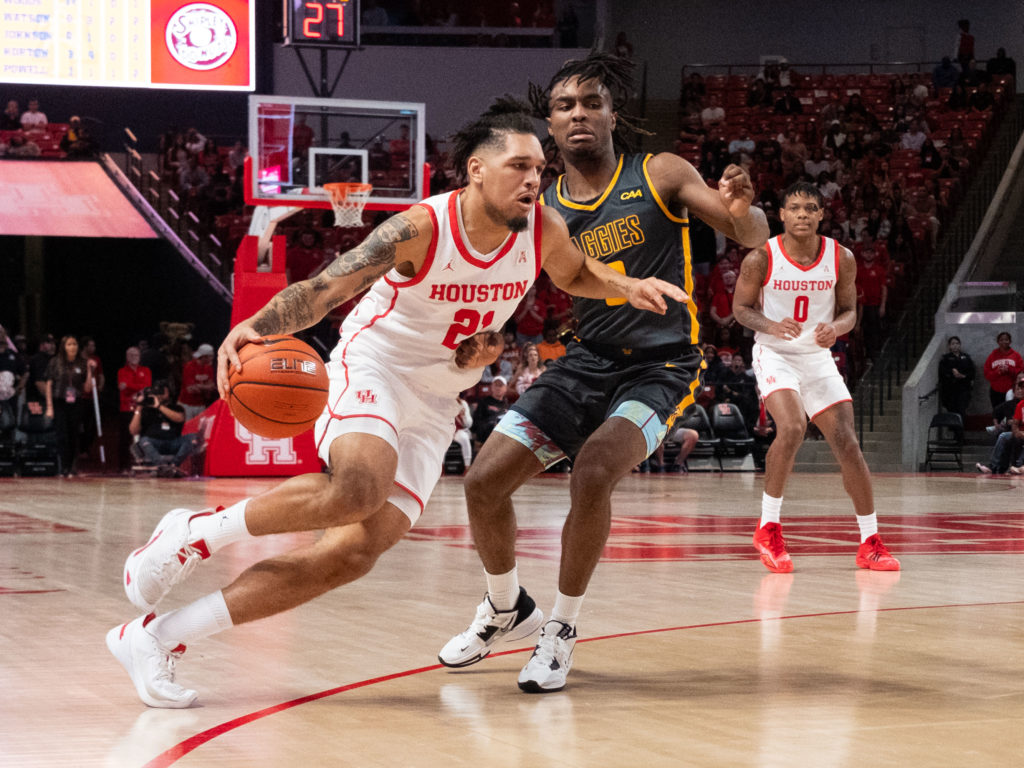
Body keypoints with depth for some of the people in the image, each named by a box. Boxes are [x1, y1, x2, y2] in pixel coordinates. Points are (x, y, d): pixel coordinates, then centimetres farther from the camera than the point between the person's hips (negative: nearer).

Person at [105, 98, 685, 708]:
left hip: (434, 404, 6)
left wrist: (627, 287, -2)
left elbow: (575, 274, 19)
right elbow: (320, 290, -24)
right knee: (361, 487, -38)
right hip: (372, 368, -6)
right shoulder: (421, 229, -21)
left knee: (357, 552, -9)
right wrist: (254, 328, -42)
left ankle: (157, 637, -5)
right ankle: (194, 533, -15)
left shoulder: (544, 230, -5)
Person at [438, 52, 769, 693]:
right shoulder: (539, 212, 2)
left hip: (661, 364, -4)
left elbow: (753, 238, -13)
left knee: (594, 471, -30)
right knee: (485, 481, -4)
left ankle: (563, 629, -11)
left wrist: (741, 212, -38)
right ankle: (507, 610, 24)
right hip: (588, 361, 4)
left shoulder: (660, 176, -7)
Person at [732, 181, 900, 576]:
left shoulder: (841, 259, -7)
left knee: (847, 443, -2)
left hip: (818, 357, 3)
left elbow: (849, 311, 4)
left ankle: (870, 543, 9)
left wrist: (835, 328, -20)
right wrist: (771, 326, -23)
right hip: (774, 355, -3)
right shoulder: (761, 258, -14)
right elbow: (741, 307, -3)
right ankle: (768, 528, -13)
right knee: (791, 428, -28)